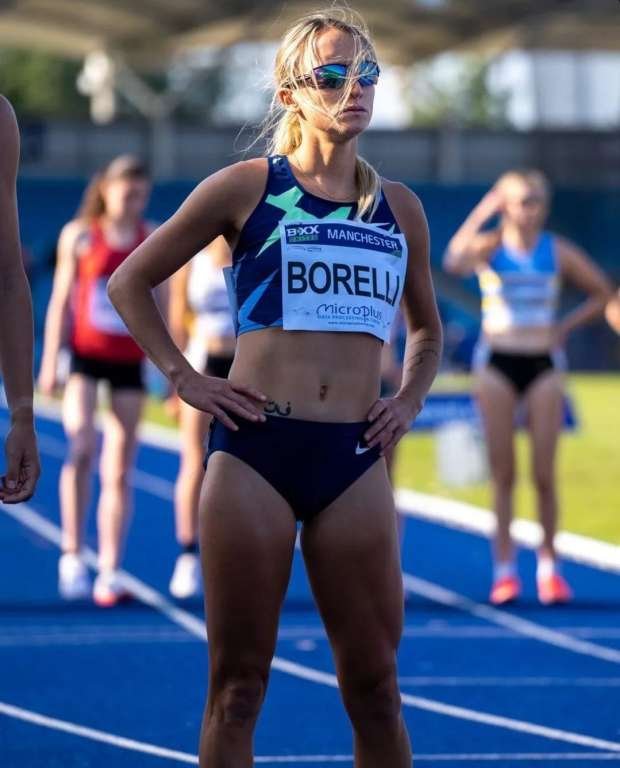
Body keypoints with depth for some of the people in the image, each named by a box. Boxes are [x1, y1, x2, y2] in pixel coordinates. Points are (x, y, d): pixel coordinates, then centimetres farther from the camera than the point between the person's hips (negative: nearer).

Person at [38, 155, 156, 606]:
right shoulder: (79, 235, 1)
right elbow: (61, 302, 4)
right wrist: (50, 363, 0)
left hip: (130, 362, 2)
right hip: (86, 355, -2)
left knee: (119, 471, 2)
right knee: (82, 447, -21)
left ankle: (110, 572, 6)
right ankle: (72, 554, -9)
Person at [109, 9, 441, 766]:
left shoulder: (399, 208, 11)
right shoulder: (246, 187, 1)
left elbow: (426, 326, 28)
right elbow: (129, 283, 7)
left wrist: (409, 399, 12)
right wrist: (184, 378, 0)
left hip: (355, 458, 3)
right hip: (255, 450, -3)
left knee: (374, 686, 4)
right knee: (237, 683, 1)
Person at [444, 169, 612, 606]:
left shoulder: (558, 252, 2)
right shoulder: (490, 247, -4)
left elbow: (602, 293, 12)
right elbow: (454, 262, -27)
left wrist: (566, 328, 1)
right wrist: (482, 212, -27)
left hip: (543, 363, 1)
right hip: (497, 362, -1)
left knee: (545, 473, -2)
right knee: (502, 472, 1)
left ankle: (549, 566, 9)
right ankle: (505, 569, 5)